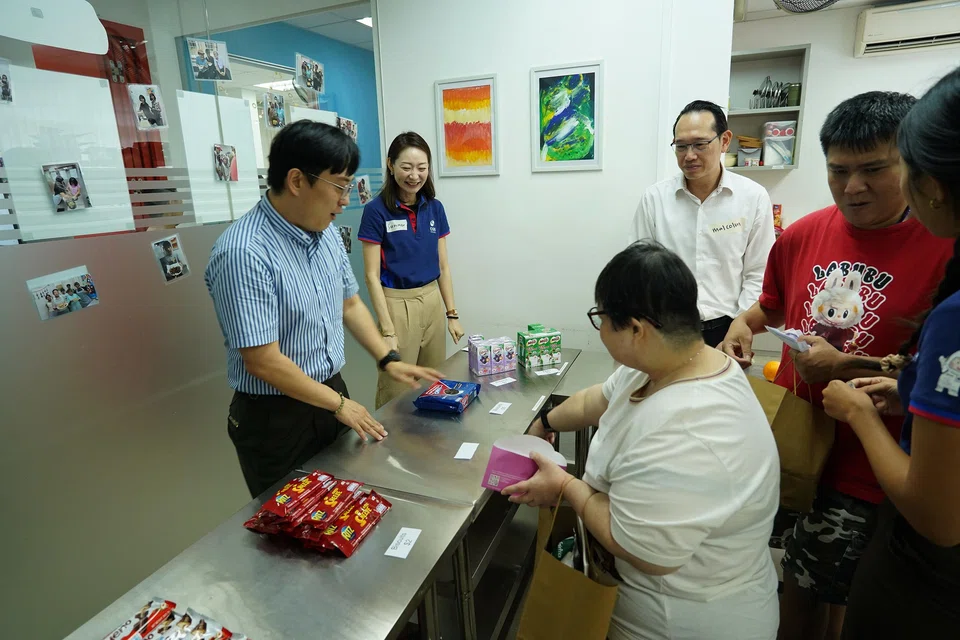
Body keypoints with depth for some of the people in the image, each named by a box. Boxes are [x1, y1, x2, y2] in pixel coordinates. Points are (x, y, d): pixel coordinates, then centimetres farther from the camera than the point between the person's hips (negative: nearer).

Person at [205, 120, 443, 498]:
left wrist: (388, 360, 3)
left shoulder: (327, 232, -1)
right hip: (275, 417, -6)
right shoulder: (242, 253, -26)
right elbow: (263, 362, -25)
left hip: (330, 395, 7)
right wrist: (339, 404, -15)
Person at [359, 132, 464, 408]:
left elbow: (443, 267, 8)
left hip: (433, 302, 5)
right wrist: (387, 331, -15)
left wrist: (452, 314, 5)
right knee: (396, 392, 6)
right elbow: (372, 276, -11)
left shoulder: (435, 208, 4)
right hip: (398, 304, -5)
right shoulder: (376, 211, -10)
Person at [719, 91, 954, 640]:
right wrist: (744, 324, -3)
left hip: (862, 466, -4)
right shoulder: (802, 235, -1)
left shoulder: (942, 248, -16)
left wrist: (846, 368, -20)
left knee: (816, 592, 14)